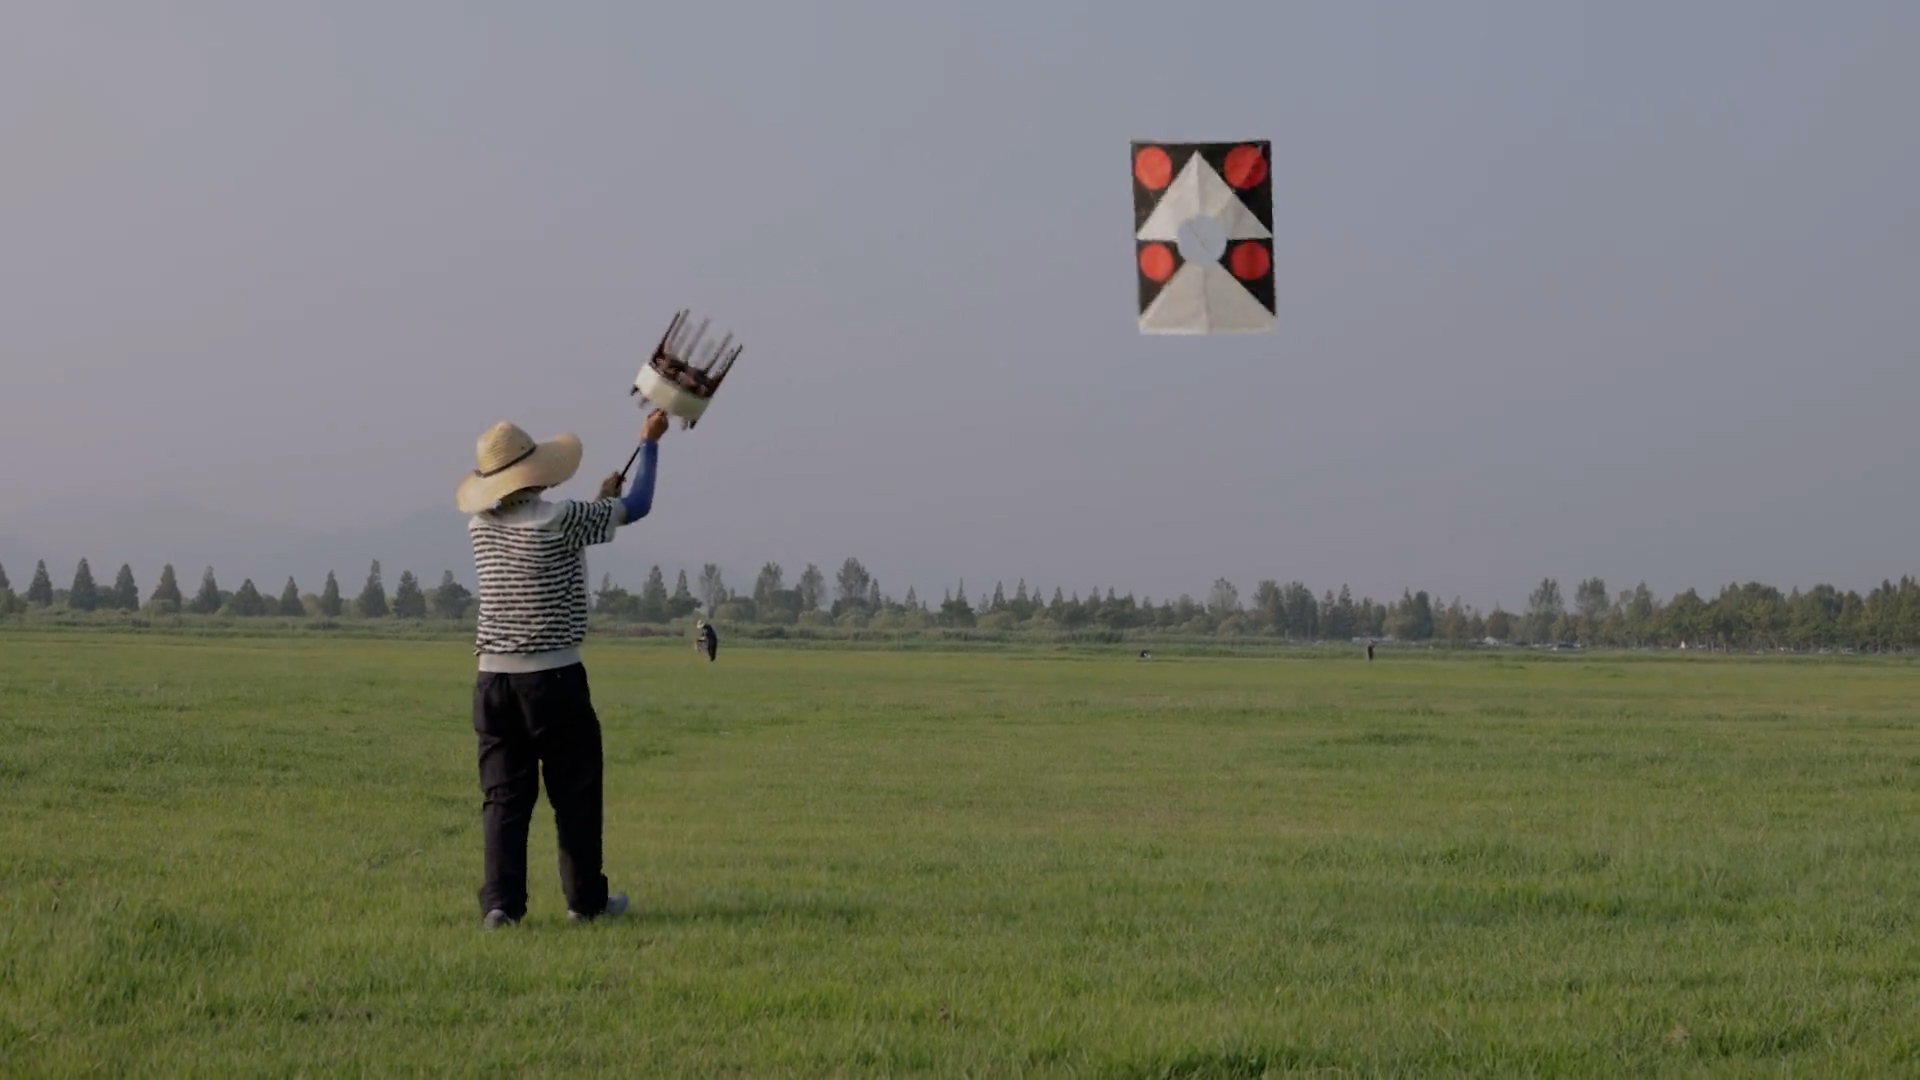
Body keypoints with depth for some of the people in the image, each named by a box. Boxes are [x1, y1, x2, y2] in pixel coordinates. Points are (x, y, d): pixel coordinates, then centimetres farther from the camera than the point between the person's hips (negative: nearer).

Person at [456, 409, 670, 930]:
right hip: (555, 678, -4)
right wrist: (649, 443, 15)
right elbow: (638, 506, 1)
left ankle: (500, 900, -7)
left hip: (494, 678, 4)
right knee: (575, 792, 8)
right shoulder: (560, 520, -12)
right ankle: (586, 898, 16)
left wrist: (600, 503, 30)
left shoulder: (481, 526, 5)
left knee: (504, 794, 3)